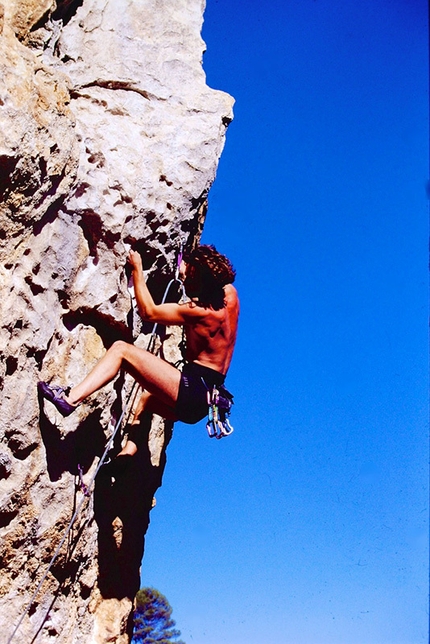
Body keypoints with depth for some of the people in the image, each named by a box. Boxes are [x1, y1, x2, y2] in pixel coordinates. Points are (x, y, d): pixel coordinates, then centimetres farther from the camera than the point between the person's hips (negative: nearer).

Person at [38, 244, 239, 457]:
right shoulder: (229, 295, 2)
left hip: (191, 391, -9)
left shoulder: (199, 312, -17)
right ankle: (129, 452, 21)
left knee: (121, 349, -10)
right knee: (145, 398, 34)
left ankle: (71, 398, -18)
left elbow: (148, 312, -6)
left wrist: (137, 269, 1)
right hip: (200, 399, 9)